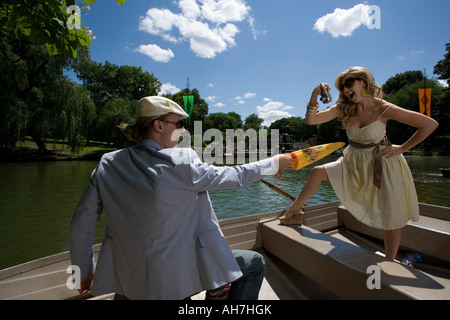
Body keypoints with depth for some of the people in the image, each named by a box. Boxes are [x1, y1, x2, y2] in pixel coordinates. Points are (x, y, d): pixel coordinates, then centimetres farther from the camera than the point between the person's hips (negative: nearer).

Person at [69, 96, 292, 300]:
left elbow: (81, 224, 0)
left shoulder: (108, 165, -6)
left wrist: (85, 271, 15)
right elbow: (234, 177, -11)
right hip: (177, 277, -6)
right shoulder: (182, 162, -22)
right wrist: (274, 163, 4)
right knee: (255, 264, 12)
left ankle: (217, 289, 47)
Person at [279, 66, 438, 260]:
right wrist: (314, 96, -26)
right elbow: (311, 120, -14)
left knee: (393, 220, 4)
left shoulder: (383, 109, -18)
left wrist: (402, 148, -11)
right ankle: (293, 212, 0)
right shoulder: (343, 108, -6)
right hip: (354, 164, 3)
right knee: (318, 172, -13)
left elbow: (431, 124, -11)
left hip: (383, 164, -3)